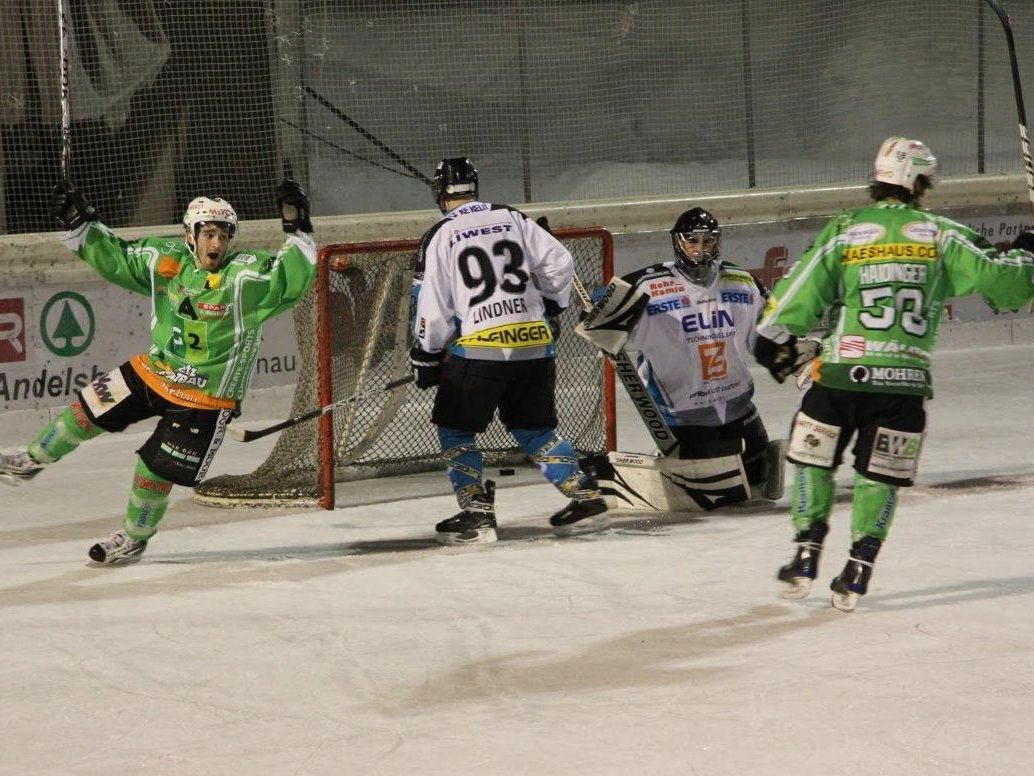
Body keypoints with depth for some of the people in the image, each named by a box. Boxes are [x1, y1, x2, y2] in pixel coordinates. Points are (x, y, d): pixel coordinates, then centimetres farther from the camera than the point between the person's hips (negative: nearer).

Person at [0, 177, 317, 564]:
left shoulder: (246, 275, -23)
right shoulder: (166, 260, -8)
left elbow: (295, 277, -33)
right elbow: (116, 257, 4)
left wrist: (297, 230, -45)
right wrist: (80, 224, -3)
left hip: (205, 397, -5)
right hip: (154, 371, 5)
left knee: (155, 470, 1)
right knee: (87, 411, 13)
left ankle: (133, 539, 28)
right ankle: (33, 461, 39)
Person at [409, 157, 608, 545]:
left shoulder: (439, 237, -3)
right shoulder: (513, 219, 9)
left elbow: (432, 307, -3)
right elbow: (559, 262, 7)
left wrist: (426, 357, 9)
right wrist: (550, 307, 23)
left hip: (478, 348, -5)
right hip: (534, 342, 5)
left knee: (455, 429, 10)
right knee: (535, 428, 17)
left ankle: (476, 512, -1)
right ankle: (585, 496, 8)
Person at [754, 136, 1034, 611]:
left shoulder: (844, 231, 1)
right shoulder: (941, 235, 2)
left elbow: (803, 291, -1)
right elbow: (993, 277, 2)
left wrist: (774, 339, 12)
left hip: (842, 375, -1)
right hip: (906, 381, 1)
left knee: (812, 460, 18)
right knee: (880, 477, 13)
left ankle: (805, 558, 17)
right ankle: (856, 574, 7)